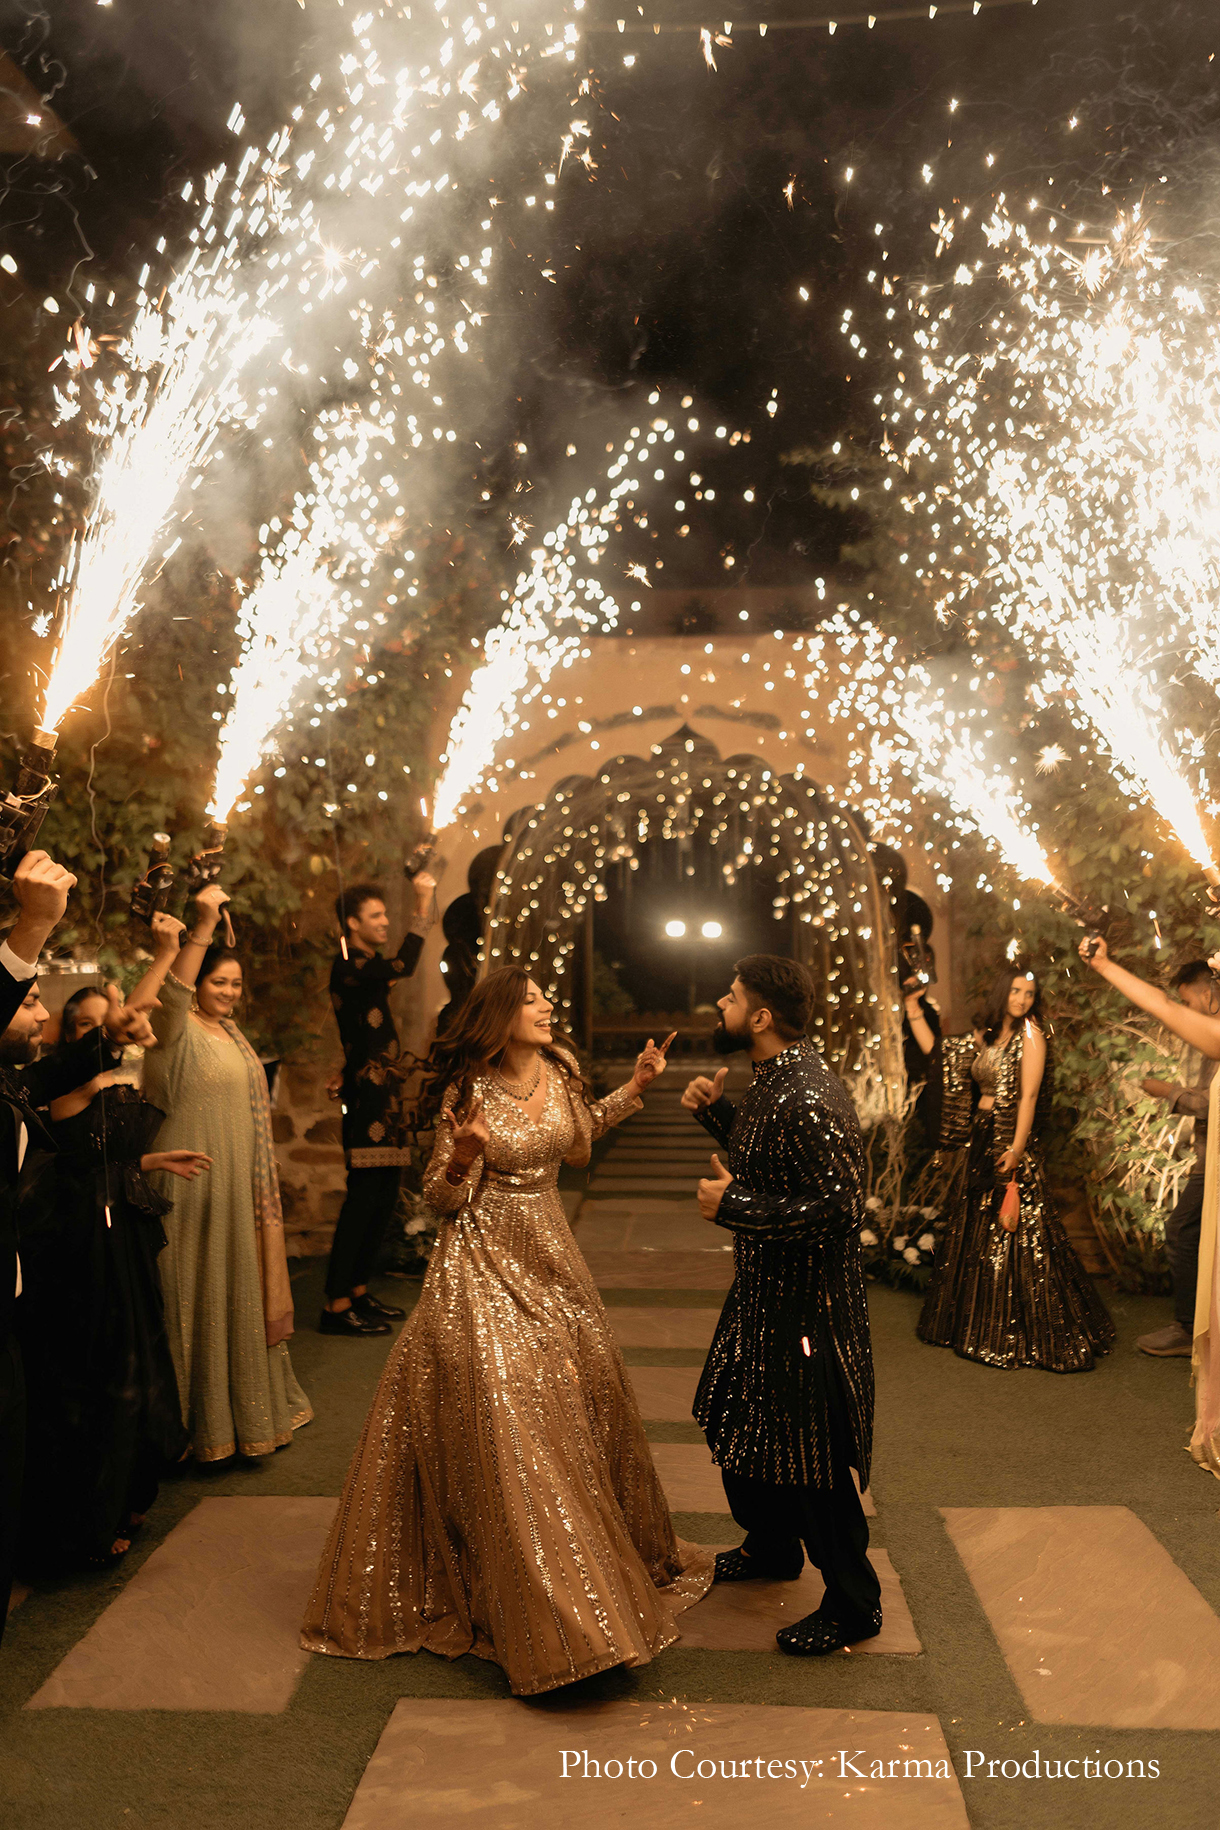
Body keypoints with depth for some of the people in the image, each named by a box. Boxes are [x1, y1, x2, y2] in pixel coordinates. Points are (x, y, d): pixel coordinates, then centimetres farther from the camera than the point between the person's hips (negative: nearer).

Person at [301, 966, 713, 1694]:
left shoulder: (559, 1070, -1)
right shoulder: (469, 1092, -16)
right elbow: (442, 1198, -12)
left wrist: (635, 1087, 12)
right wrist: (463, 1156, -32)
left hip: (549, 1258, 6)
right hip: (485, 1266, -6)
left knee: (583, 1389, 14)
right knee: (498, 1416, -7)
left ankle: (619, 1553, 39)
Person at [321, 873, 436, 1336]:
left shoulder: (366, 967, 18)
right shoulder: (348, 966, -14)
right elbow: (402, 966, -30)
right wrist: (422, 904, -27)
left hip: (383, 1096, 10)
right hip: (368, 1098, -10)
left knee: (382, 1200, 13)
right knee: (363, 1200, -10)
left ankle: (358, 1290, 22)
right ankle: (337, 1304, -5)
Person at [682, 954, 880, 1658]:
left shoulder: (810, 1098, -27)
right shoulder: (775, 1080, 5)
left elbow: (839, 1206, -30)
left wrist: (733, 1204, -25)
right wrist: (717, 1111, 6)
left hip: (809, 1306, -10)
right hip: (763, 1291, 10)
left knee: (808, 1457, 4)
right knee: (739, 1425, 24)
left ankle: (855, 1605, 24)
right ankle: (772, 1547, 47)